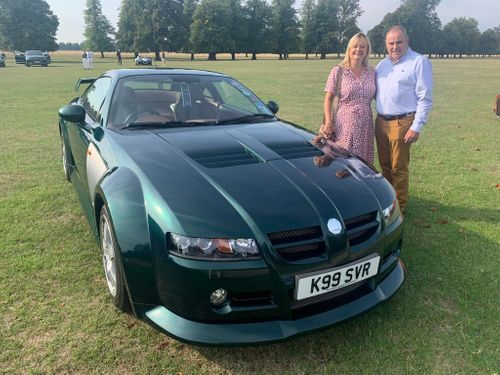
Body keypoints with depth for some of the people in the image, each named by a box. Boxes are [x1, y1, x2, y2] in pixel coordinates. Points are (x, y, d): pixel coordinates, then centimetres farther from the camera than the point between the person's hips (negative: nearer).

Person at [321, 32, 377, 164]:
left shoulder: (372, 72, 10)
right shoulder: (339, 71, -1)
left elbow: (376, 96, 17)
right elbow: (328, 99, -3)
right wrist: (328, 122, -11)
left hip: (366, 125, 4)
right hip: (345, 125, -4)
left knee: (364, 161, 7)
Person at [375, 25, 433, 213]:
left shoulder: (419, 62, -6)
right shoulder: (382, 65, 14)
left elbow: (425, 99, -10)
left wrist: (416, 127, -15)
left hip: (402, 123, -6)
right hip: (381, 122, 6)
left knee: (398, 168, -2)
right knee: (385, 166, 12)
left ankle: (399, 206, 9)